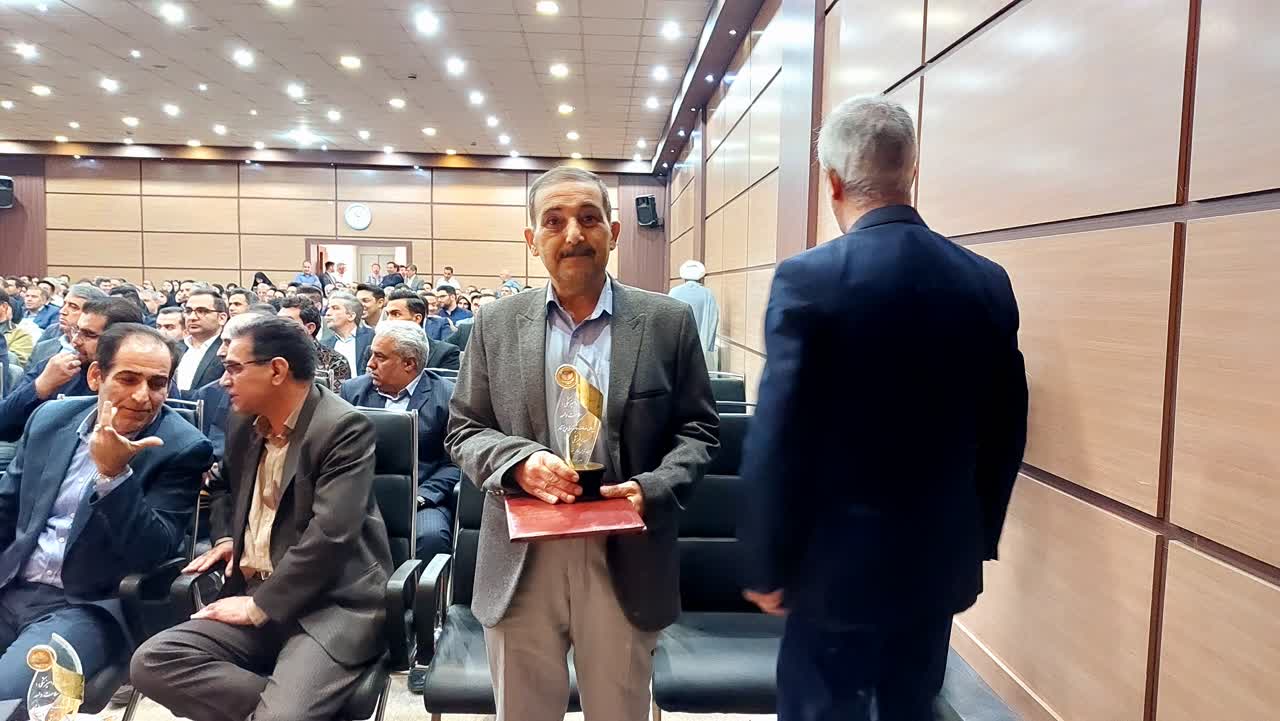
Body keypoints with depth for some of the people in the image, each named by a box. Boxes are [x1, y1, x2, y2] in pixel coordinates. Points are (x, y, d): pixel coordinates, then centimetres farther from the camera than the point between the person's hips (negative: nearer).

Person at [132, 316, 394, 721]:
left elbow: (328, 536, -21)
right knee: (150, 662, -13)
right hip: (252, 594, 8)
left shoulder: (344, 428, -14)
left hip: (332, 605, -8)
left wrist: (260, 607, -14)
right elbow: (224, 487, 33)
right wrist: (225, 537, 13)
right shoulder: (245, 423, 11)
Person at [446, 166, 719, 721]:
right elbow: (463, 430, 7)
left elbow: (698, 429, 3)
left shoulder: (668, 322, 0)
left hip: (625, 561, -1)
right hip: (522, 561, 1)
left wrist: (653, 488, -16)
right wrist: (518, 461, -14)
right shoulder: (496, 326, 4)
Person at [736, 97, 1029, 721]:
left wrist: (767, 566, -6)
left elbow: (776, 442, -18)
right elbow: (1004, 429, 6)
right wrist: (976, 540, 18)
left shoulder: (809, 278, -17)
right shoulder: (988, 282, -1)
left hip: (840, 566, -5)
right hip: (944, 561, 5)